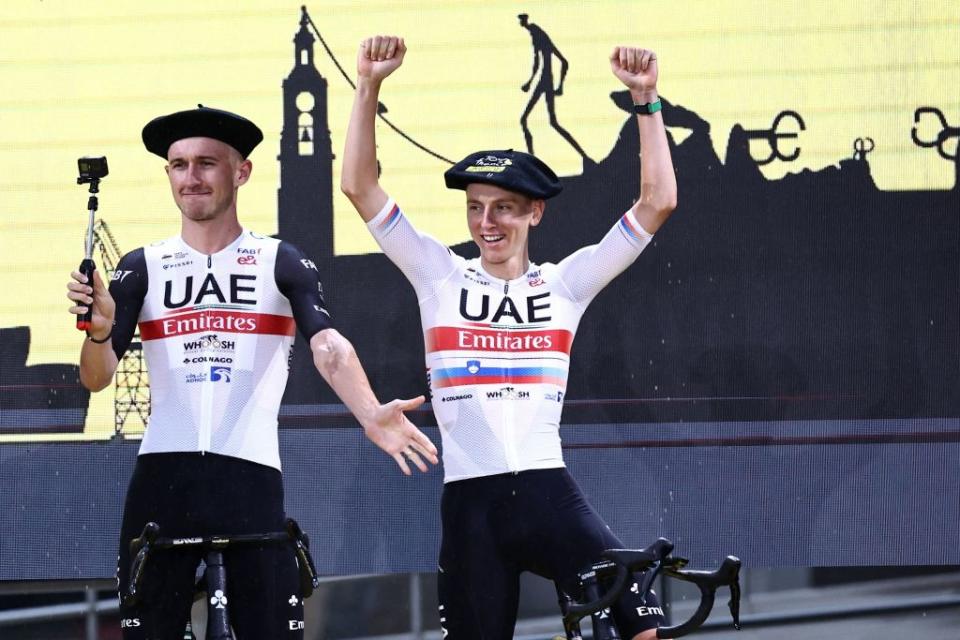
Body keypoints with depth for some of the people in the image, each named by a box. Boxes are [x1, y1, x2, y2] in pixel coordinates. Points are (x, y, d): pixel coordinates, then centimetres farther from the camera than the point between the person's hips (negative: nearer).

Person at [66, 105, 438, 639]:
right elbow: (96, 378, 4)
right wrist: (100, 329, -20)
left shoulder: (283, 264, 5)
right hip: (162, 476, 2)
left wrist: (369, 413, -31)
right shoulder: (143, 269, 10)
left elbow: (327, 343, -11)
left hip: (251, 476, -2)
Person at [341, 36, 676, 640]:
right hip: (469, 503, 0)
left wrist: (645, 100, -5)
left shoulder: (565, 284, 8)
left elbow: (658, 201, 2)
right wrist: (369, 87, -6)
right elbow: (360, 186, 3)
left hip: (549, 495, 0)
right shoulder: (440, 277, 9)